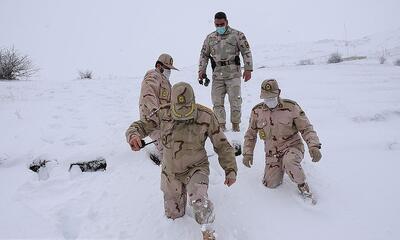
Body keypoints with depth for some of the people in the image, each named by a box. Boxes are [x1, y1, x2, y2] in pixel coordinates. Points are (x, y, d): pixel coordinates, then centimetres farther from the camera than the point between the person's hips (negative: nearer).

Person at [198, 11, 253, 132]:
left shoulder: (237, 35, 3)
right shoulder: (210, 38, 13)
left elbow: (246, 52, 3)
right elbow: (204, 55, 18)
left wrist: (248, 69, -4)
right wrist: (201, 70, 10)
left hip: (233, 73, -3)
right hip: (217, 74, 3)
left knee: (235, 100, -3)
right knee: (217, 100, 2)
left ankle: (235, 124, 11)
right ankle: (221, 125, 13)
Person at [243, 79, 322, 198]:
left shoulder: (291, 107, -11)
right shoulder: (257, 111, -2)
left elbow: (306, 128, -8)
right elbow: (250, 134, 10)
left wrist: (314, 146, -22)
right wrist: (247, 153, 3)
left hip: (292, 146, -3)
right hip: (272, 153, 4)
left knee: (289, 162, -37)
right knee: (270, 184, -6)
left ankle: (302, 185, -6)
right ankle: (280, 168, 27)